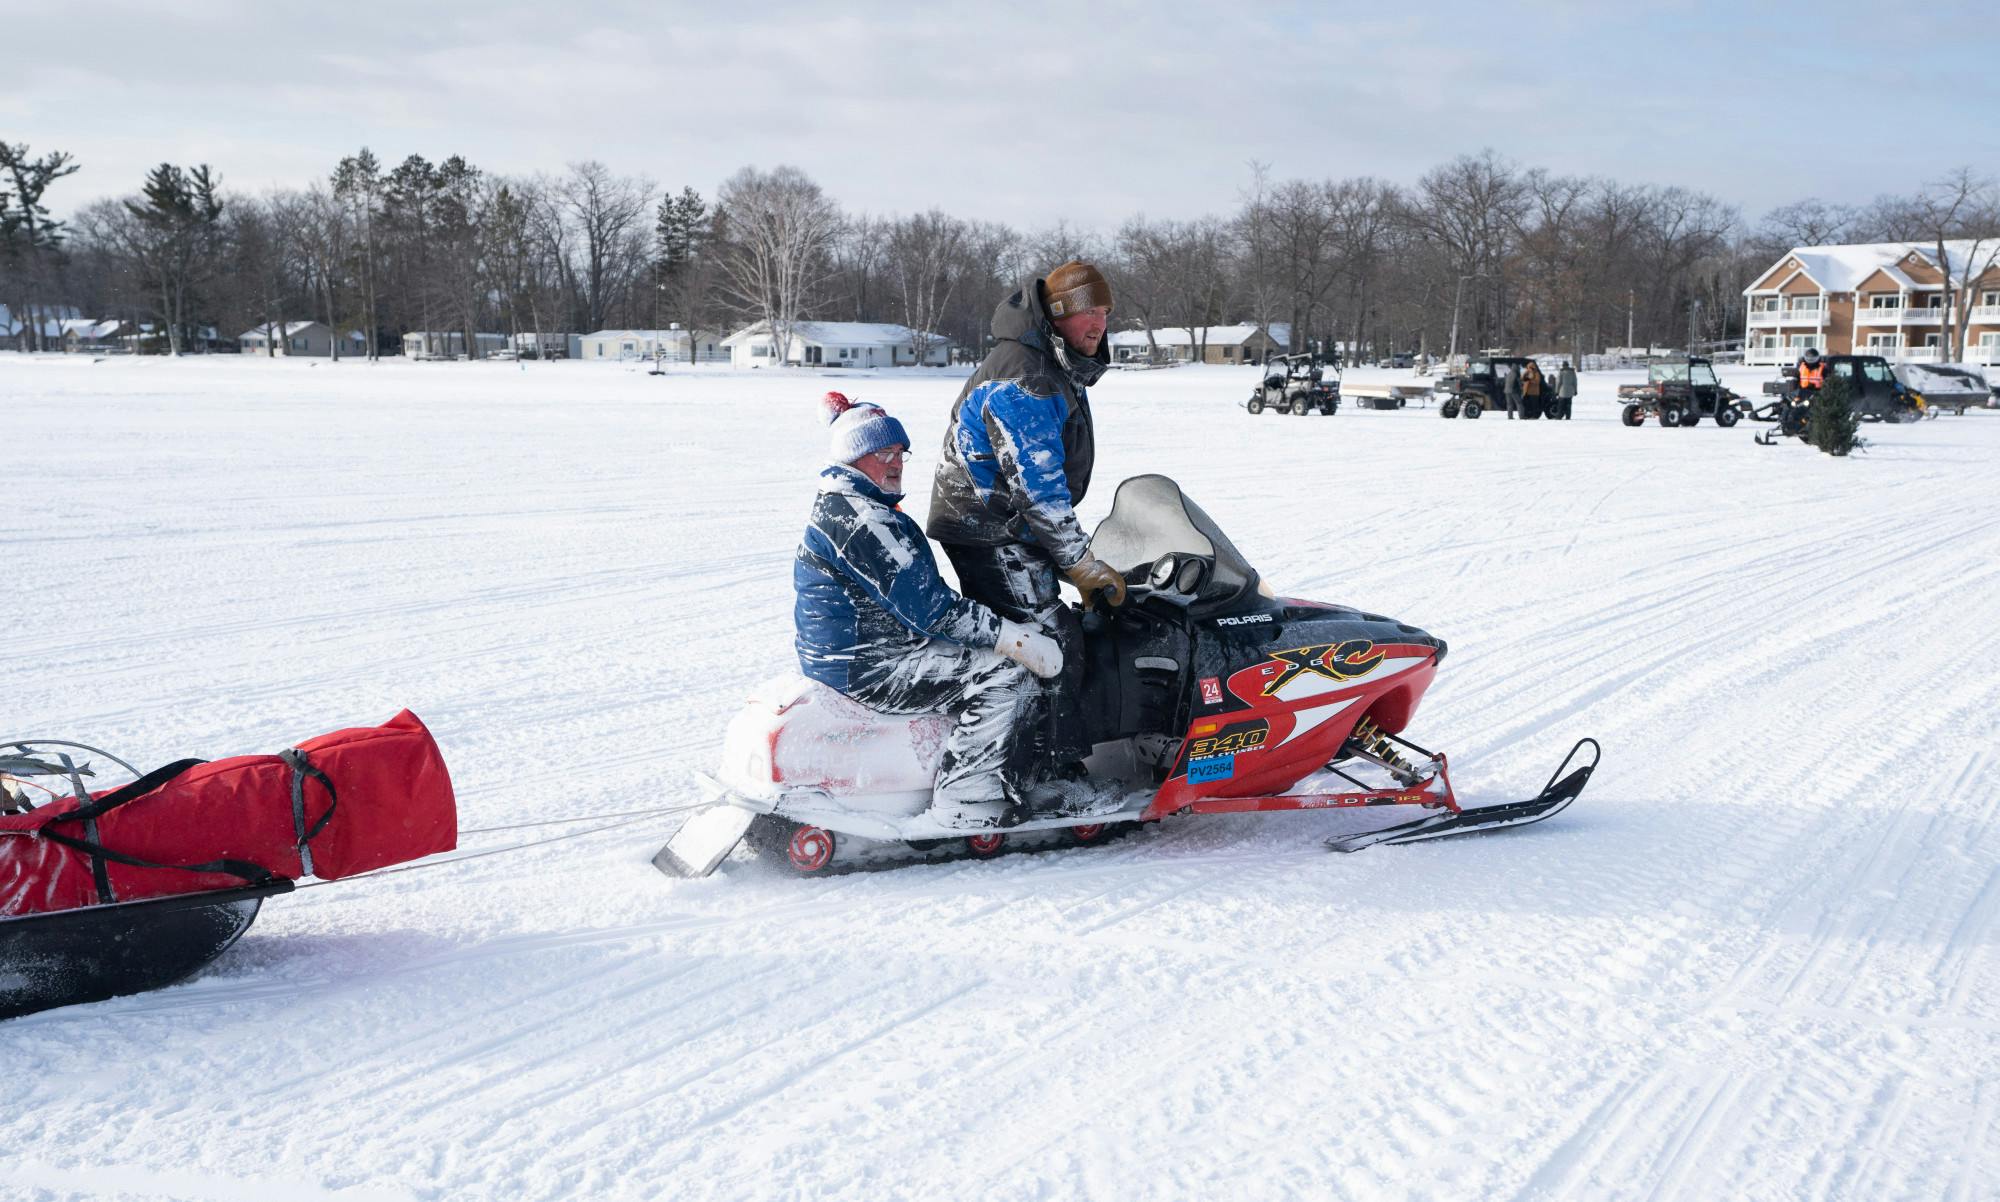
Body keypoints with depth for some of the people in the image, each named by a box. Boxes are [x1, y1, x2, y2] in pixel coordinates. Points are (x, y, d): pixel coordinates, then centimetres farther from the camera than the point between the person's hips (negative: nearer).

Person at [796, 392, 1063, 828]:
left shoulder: (837, 509, 18)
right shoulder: (862, 518, -18)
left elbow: (914, 595, 20)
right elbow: (924, 604, -24)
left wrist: (1000, 628, 15)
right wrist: (1012, 637, -22)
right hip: (864, 668, -12)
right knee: (1007, 676, -19)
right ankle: (964, 805, -20)